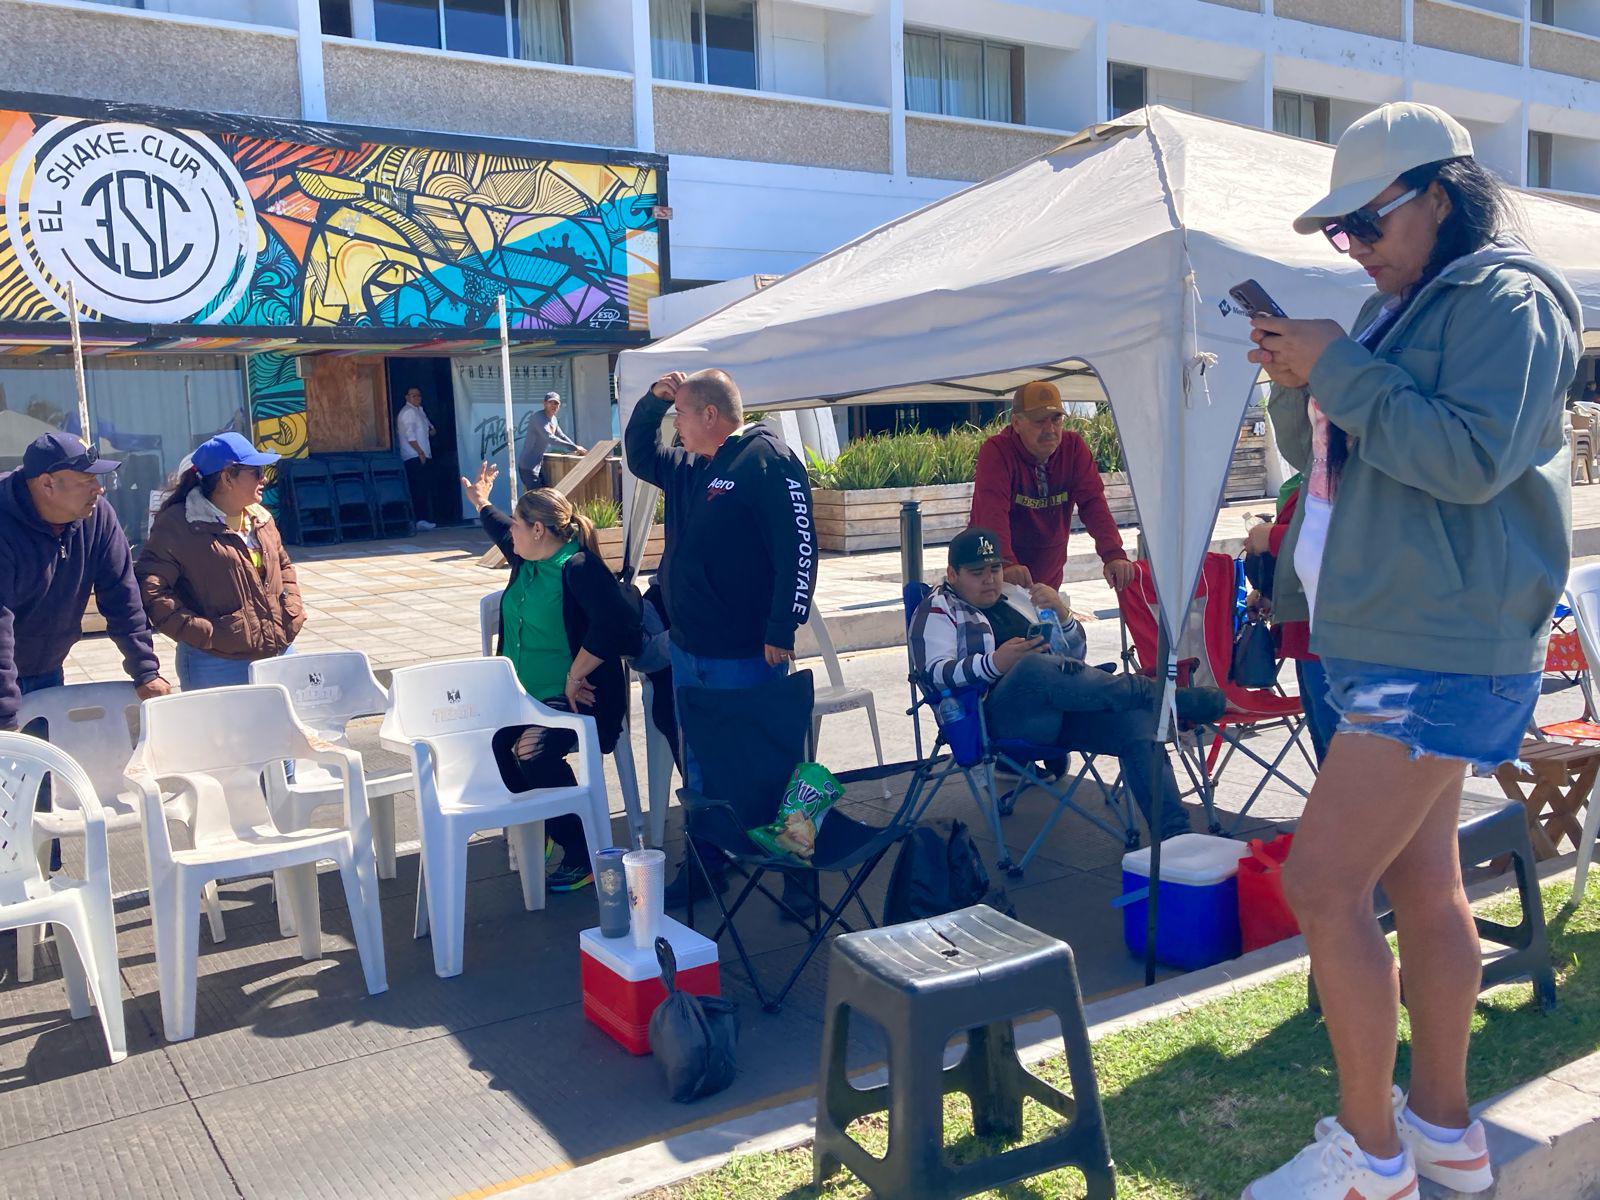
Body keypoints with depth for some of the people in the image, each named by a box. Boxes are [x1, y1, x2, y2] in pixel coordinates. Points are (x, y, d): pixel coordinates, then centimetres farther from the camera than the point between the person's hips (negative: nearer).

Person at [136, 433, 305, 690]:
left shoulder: (261, 518, 12)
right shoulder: (178, 524, -10)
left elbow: (284, 566, 25)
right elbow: (149, 588, -16)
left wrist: (291, 612, 9)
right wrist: (203, 634, -19)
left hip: (280, 654, 7)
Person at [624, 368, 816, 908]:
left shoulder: (767, 460, -14)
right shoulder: (689, 468, 14)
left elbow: (799, 549, -20)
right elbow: (638, 456, 30)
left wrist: (781, 631, -22)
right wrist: (653, 400, 13)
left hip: (745, 658, -9)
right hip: (687, 650, 9)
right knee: (698, 764, 16)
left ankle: (798, 874, 14)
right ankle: (704, 865, 30)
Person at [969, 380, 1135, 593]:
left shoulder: (1073, 447, -4)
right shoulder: (996, 451, -17)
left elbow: (1093, 502, -13)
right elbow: (992, 511, -31)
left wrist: (1113, 554, -29)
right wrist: (1006, 563, -48)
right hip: (994, 576, -4)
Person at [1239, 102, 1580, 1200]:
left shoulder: (1507, 301, -10)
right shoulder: (1398, 310, 16)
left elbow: (1473, 456, -23)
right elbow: (1327, 454, 19)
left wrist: (1339, 369, -18)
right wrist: (1299, 387, 0)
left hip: (1441, 652, -9)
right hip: (1391, 643, 9)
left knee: (1321, 883, -10)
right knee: (1422, 882, 14)